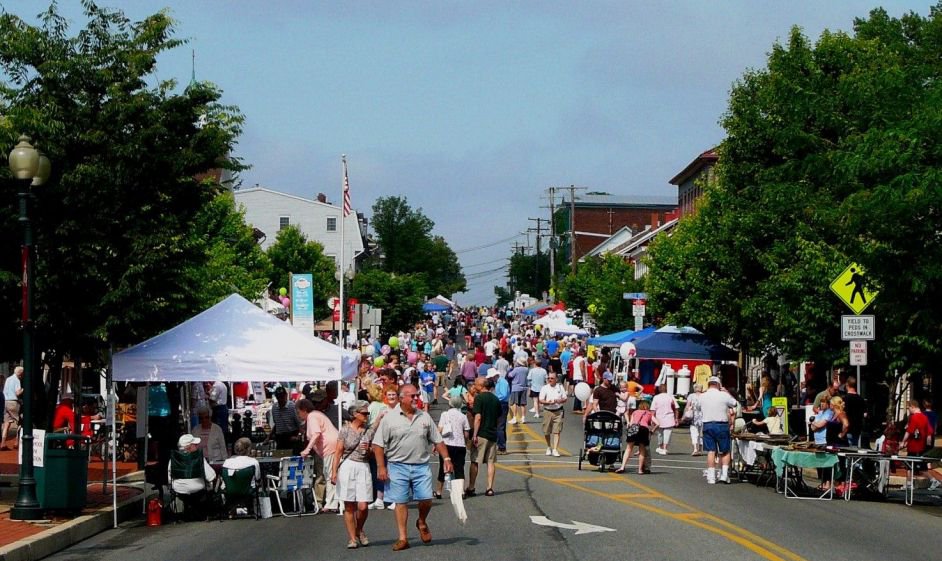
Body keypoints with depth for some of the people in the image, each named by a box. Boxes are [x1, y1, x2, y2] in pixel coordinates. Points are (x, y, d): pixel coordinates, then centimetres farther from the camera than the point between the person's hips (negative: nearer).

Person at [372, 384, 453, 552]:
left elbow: (437, 440, 13)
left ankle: (422, 523, 26)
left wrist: (446, 458, 4)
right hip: (398, 467, -2)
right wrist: (381, 467, -9)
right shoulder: (390, 418, -3)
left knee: (426, 500, -4)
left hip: (421, 466, 2)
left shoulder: (424, 417, 8)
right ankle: (403, 538, 8)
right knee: (401, 502, 1)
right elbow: (378, 445, -3)